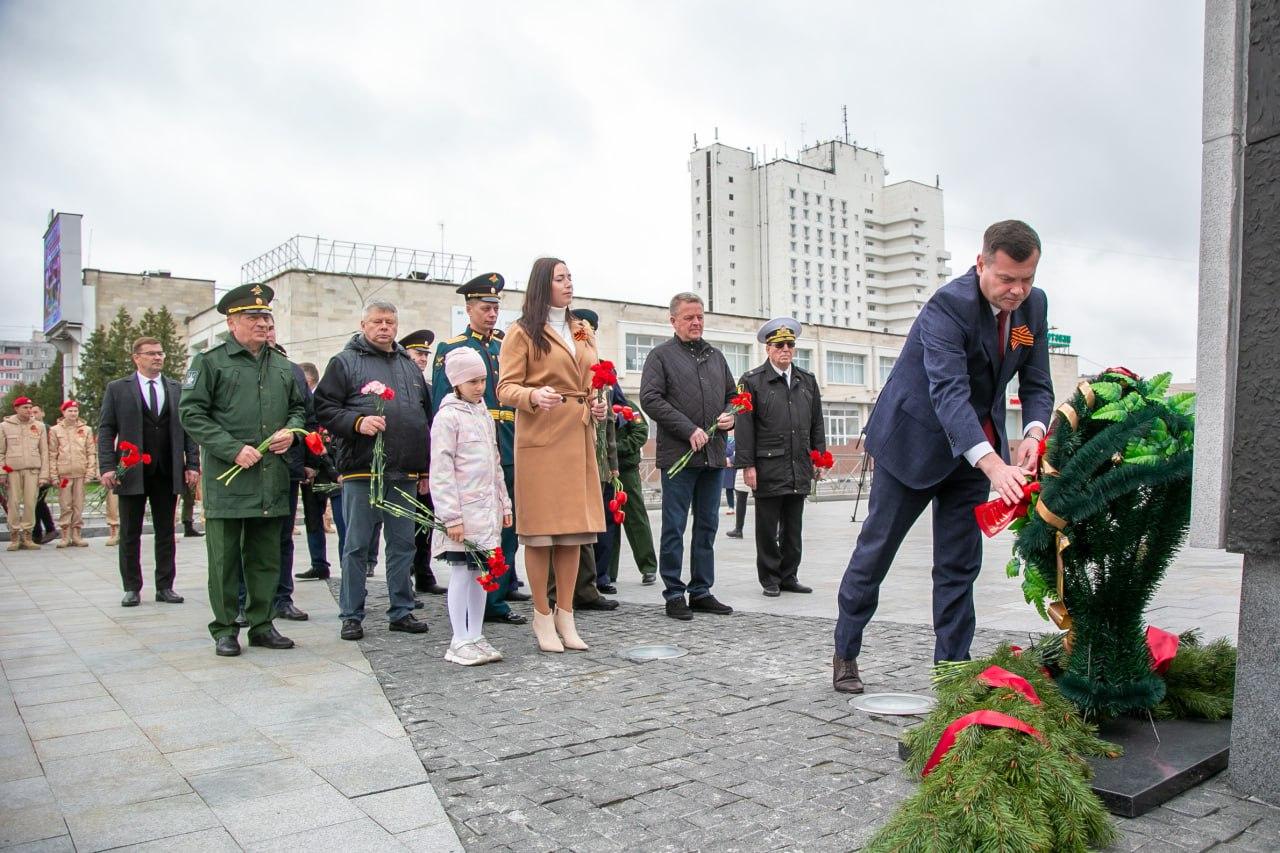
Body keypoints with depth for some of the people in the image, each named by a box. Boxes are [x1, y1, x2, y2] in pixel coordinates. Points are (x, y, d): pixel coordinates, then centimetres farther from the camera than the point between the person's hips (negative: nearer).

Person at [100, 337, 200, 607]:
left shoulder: (177, 389, 9)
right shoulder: (117, 389, 4)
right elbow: (106, 430, 1)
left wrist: (192, 464, -1)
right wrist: (107, 467, -9)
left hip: (167, 473, 2)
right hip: (131, 472, -2)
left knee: (166, 532, 7)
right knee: (130, 534, 7)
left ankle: (165, 587, 15)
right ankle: (131, 588, 16)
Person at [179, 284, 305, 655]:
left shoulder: (282, 365, 15)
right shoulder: (209, 361, -1)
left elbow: (299, 407, 25)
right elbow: (192, 413, -6)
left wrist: (291, 431, 3)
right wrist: (233, 449, -14)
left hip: (273, 479, 5)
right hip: (227, 477, -5)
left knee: (266, 556, 11)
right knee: (225, 557, 2)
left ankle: (261, 624, 21)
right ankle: (225, 629, 13)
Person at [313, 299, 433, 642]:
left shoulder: (411, 366, 18)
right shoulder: (345, 362, 3)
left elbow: (426, 420, 21)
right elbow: (324, 408, -4)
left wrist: (426, 470, 18)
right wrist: (357, 422, -20)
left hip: (405, 473, 5)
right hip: (361, 471, -5)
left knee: (403, 544, 9)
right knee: (356, 545, 2)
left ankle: (401, 611, 19)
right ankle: (351, 616, 12)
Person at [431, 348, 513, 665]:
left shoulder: (484, 414, 15)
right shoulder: (448, 416, -9)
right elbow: (441, 471, -13)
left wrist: (504, 504, 17)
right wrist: (451, 517, -17)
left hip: (486, 510, 7)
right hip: (462, 512, -7)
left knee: (481, 573, 11)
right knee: (461, 573, -1)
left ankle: (476, 637, 19)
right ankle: (459, 642, 7)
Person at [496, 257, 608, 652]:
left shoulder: (583, 332, 19)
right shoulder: (523, 332, 1)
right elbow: (506, 389, -5)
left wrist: (598, 405, 6)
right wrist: (534, 396, -25)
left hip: (579, 437, 6)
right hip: (539, 436, -6)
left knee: (575, 528, 6)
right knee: (540, 527, -4)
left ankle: (566, 615, 16)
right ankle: (542, 616, 8)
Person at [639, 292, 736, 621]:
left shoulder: (715, 356, 18)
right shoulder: (661, 355, 0)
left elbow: (732, 394, 26)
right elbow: (650, 399, -11)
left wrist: (729, 416, 3)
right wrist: (689, 430, -16)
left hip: (713, 455, 6)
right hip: (678, 455, -6)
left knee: (707, 526, 11)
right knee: (674, 527, 0)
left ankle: (701, 591, 20)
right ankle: (674, 594, 9)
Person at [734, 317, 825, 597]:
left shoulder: (807, 380, 14)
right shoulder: (752, 381, -2)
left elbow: (816, 423, 17)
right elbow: (744, 426, -7)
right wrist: (747, 465, -12)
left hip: (800, 468, 5)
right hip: (768, 467, -5)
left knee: (793, 527, 11)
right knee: (767, 528, 3)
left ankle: (789, 576, 21)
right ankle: (770, 579, 13)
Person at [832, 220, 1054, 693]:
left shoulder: (1034, 305, -4)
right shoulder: (949, 304, -26)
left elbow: (1037, 384, -1)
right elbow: (948, 392, -37)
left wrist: (1034, 431, -24)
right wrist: (994, 466, -48)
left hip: (975, 446, 6)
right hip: (914, 440, -6)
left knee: (960, 565, 7)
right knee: (875, 550, 5)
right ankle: (845, 654, 22)